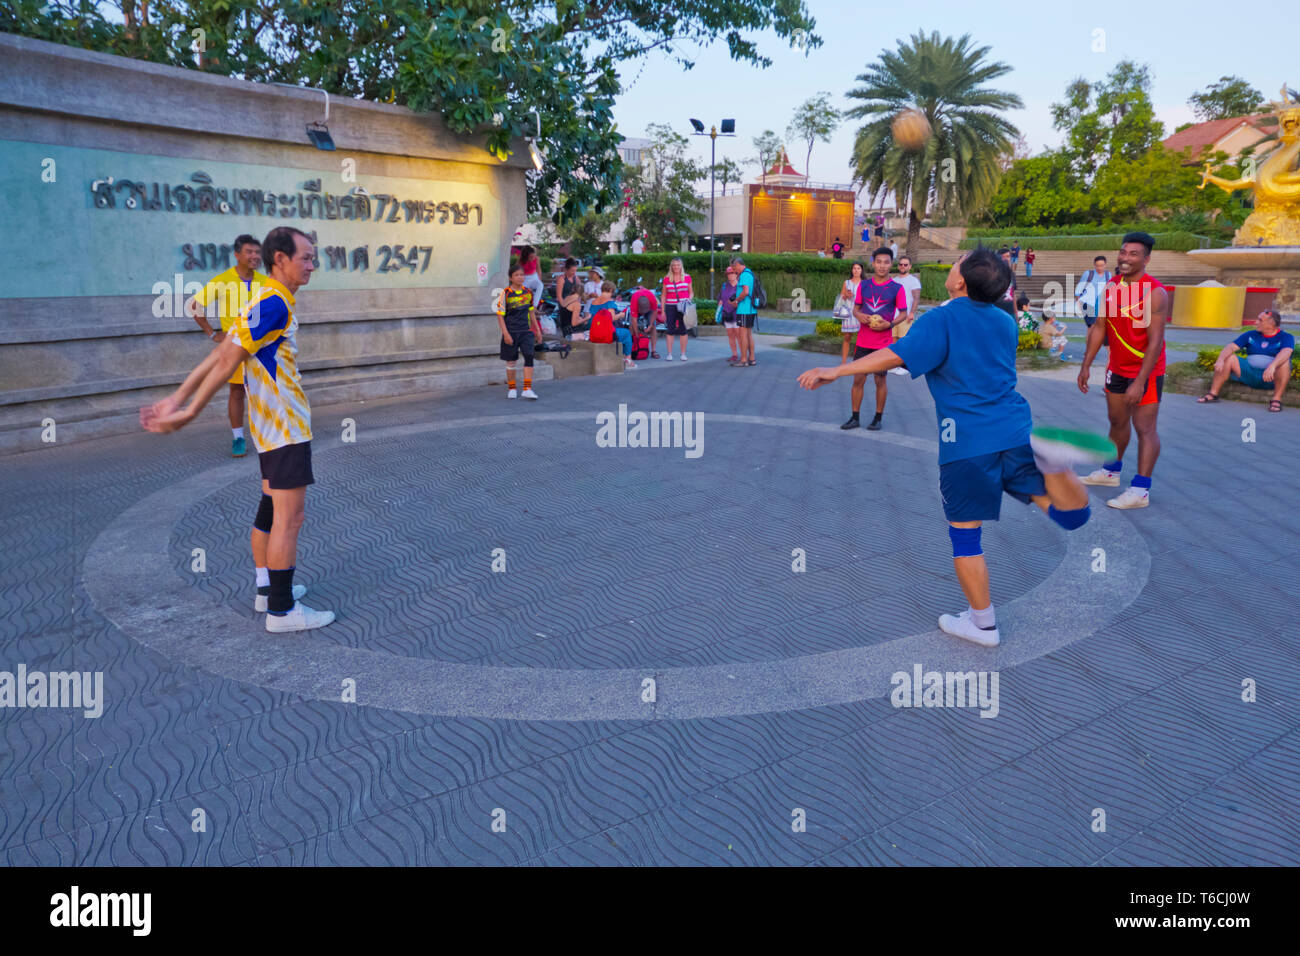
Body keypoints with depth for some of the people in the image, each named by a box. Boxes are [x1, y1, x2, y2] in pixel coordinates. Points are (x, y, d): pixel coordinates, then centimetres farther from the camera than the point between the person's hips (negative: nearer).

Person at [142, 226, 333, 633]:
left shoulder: (267, 302, 12)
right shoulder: (273, 303, -18)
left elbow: (219, 354, 11)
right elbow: (227, 360, -19)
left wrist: (178, 399, 12)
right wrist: (190, 412, -17)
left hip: (272, 427, 10)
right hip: (285, 427, -10)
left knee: (270, 509, 17)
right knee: (288, 518, -5)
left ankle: (267, 589, 29)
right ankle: (282, 610, 2)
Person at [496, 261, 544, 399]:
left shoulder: (528, 293, 5)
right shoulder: (505, 293, -7)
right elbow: (500, 315, -7)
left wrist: (537, 330, 17)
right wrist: (505, 333, -14)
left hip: (526, 331, 3)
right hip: (511, 332, -2)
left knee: (529, 356, -13)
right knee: (511, 361, 7)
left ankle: (527, 389, -11)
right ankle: (511, 389, 23)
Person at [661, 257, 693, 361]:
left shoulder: (687, 277, 6)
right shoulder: (666, 279, 6)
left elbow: (690, 292, 13)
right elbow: (664, 295, 10)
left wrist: (689, 299, -9)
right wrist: (663, 311, 6)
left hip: (683, 307, 0)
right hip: (670, 307, 0)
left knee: (683, 330, 1)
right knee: (670, 331, -1)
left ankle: (683, 354, 7)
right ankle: (669, 354, 3)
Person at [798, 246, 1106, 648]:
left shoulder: (940, 321, -6)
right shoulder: (1005, 322, 15)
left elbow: (895, 356, -19)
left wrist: (837, 371, -17)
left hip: (966, 446, -5)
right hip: (1016, 433, 5)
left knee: (965, 536, 8)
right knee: (1073, 516, 8)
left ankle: (983, 625, 15)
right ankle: (1049, 456, -23)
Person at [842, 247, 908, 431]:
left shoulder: (897, 288, -3)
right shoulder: (863, 285, 6)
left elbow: (903, 313, 0)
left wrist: (889, 324, -17)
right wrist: (859, 315, -10)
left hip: (884, 343, -3)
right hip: (863, 341, 3)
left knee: (881, 380, 5)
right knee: (858, 379, 4)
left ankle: (878, 418, 16)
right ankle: (855, 417, 13)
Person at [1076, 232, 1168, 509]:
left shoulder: (1154, 293, -20)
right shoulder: (1110, 287, 1)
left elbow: (1155, 342, -23)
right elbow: (1099, 328, 8)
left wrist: (1140, 382, -27)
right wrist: (1086, 365, 5)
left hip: (1146, 371, -7)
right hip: (1117, 368, 7)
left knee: (1144, 428, -7)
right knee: (1117, 421, 19)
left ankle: (1140, 490, -6)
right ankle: (1111, 471, 35)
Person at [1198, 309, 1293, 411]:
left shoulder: (1286, 337, -2)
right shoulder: (1251, 335, 10)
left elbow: (1286, 352, -24)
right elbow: (1231, 346, -3)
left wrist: (1272, 366, -45)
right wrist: (1220, 359, -25)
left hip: (1272, 378, -3)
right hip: (1250, 374, 4)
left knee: (1284, 362, -32)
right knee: (1228, 357, -12)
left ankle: (1276, 399, -26)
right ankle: (1213, 393, -14)